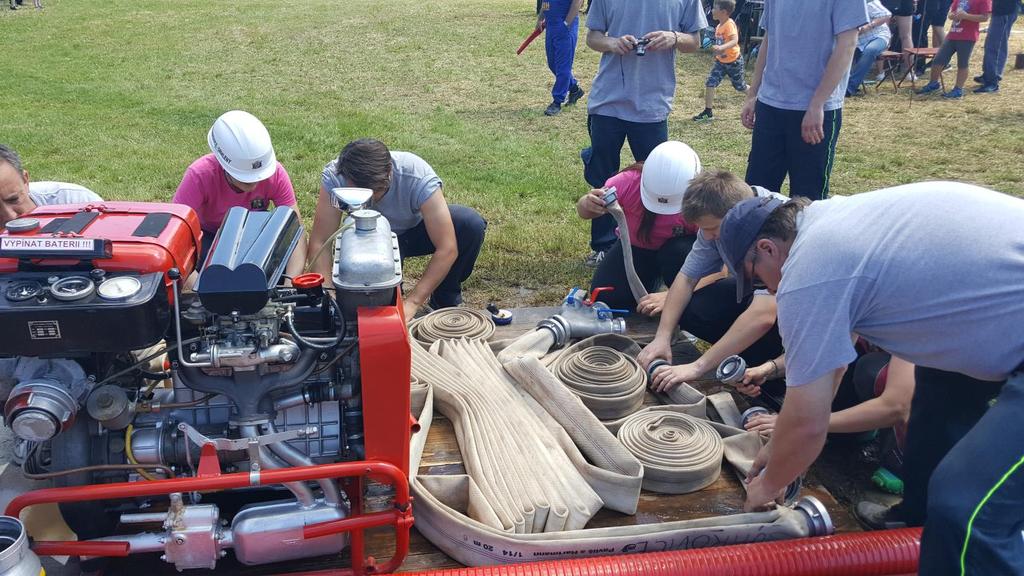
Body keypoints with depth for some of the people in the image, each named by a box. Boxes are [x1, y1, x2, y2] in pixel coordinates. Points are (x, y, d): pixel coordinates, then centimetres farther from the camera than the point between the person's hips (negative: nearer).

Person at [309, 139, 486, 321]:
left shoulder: (419, 177, -37)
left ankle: (444, 301, -6)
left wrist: (412, 303, -42)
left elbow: (447, 249, -37)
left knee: (472, 225, -29)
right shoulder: (334, 176, -32)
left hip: (418, 227, 0)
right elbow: (320, 242, -28)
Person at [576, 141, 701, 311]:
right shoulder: (629, 181, -31)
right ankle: (653, 279, 13)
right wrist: (587, 204, -45)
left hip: (678, 247, -1)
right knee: (606, 295, -18)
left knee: (679, 253, -36)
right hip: (635, 246, 2)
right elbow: (584, 211, -20)